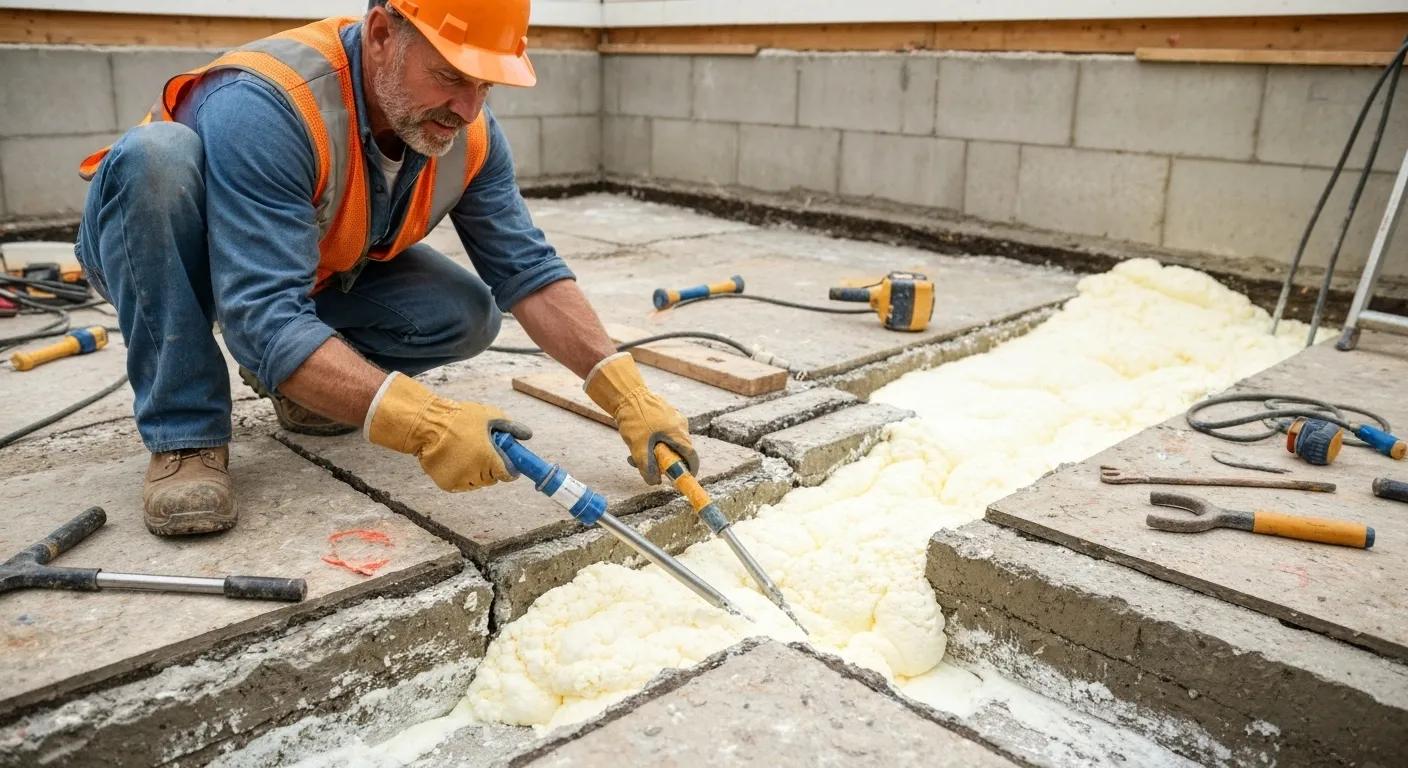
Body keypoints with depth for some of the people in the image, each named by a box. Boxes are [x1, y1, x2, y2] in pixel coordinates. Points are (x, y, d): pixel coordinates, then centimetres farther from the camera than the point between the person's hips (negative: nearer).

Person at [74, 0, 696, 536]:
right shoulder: (265, 106, -38)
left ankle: (300, 382, 9)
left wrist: (627, 394, -31)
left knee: (468, 315, -17)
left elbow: (527, 271, -19)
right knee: (157, 154, -37)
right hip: (160, 258, -4)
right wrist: (423, 425, -54)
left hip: (319, 275, 5)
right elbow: (266, 315, -44)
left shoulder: (469, 134, -19)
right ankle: (185, 435, -22)